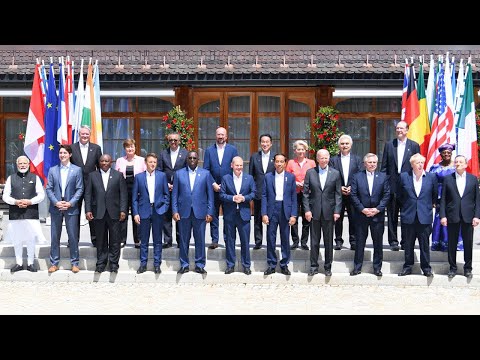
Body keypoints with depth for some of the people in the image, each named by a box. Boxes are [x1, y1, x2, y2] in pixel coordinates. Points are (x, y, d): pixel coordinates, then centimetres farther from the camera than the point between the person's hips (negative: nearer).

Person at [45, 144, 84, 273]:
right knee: (55, 237, 7)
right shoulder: (52, 170, 8)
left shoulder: (77, 170, 2)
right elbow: (48, 189, 4)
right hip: (56, 208, 2)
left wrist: (70, 203, -12)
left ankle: (75, 263, 12)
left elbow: (80, 189, -1)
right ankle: (54, 263, 16)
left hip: (71, 208, -2)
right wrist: (56, 202, -10)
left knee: (73, 237, 2)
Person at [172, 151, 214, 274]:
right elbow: (175, 194, 6)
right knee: (184, 240, 7)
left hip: (200, 212, 0)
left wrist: (210, 212, -3)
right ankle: (184, 265, 18)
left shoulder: (206, 173, 5)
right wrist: (175, 211, -3)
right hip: (184, 212, 1)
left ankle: (200, 265, 15)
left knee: (200, 240, 4)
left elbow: (210, 194, 3)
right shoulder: (179, 174, 6)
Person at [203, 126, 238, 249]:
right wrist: (213, 184, -8)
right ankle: (214, 240, 10)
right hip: (213, 188, 1)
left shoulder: (233, 150, 3)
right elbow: (205, 169, 2)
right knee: (213, 215, 4)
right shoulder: (209, 150, 5)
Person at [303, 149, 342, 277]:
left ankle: (328, 266, 20)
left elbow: (338, 194, 2)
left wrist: (337, 211, -6)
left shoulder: (335, 173, 2)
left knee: (329, 241, 8)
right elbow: (305, 193, 2)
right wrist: (307, 209, -6)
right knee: (314, 241, 7)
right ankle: (313, 266, 16)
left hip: (329, 212, 0)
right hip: (314, 212, 0)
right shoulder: (310, 172, 2)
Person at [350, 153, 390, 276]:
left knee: (378, 242, 7)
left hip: (378, 215, 1)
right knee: (359, 242, 6)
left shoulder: (383, 177, 5)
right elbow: (353, 195, -3)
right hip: (361, 215, -1)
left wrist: (378, 209, -10)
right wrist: (363, 209, -11)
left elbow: (386, 195, 1)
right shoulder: (357, 177, 2)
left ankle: (377, 267, 18)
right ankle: (357, 267, 15)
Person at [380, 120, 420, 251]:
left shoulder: (414, 145, 5)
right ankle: (393, 241, 13)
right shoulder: (389, 145, 8)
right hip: (392, 185, 1)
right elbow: (384, 166, 7)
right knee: (392, 215, 5)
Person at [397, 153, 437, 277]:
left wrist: (431, 205, 14)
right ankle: (407, 266, 19)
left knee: (424, 244, 6)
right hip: (409, 216, 1)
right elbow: (400, 195, 13)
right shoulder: (403, 177, 1)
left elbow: (435, 194, 14)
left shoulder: (431, 177, 1)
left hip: (425, 216, 0)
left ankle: (426, 267, 17)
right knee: (408, 244, 9)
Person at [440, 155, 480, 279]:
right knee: (452, 244, 6)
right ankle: (452, 268, 18)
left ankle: (467, 268, 20)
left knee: (468, 243, 7)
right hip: (452, 216, 0)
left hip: (468, 217, 0)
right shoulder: (448, 179, 3)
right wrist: (442, 216, -6)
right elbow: (443, 199, 1)